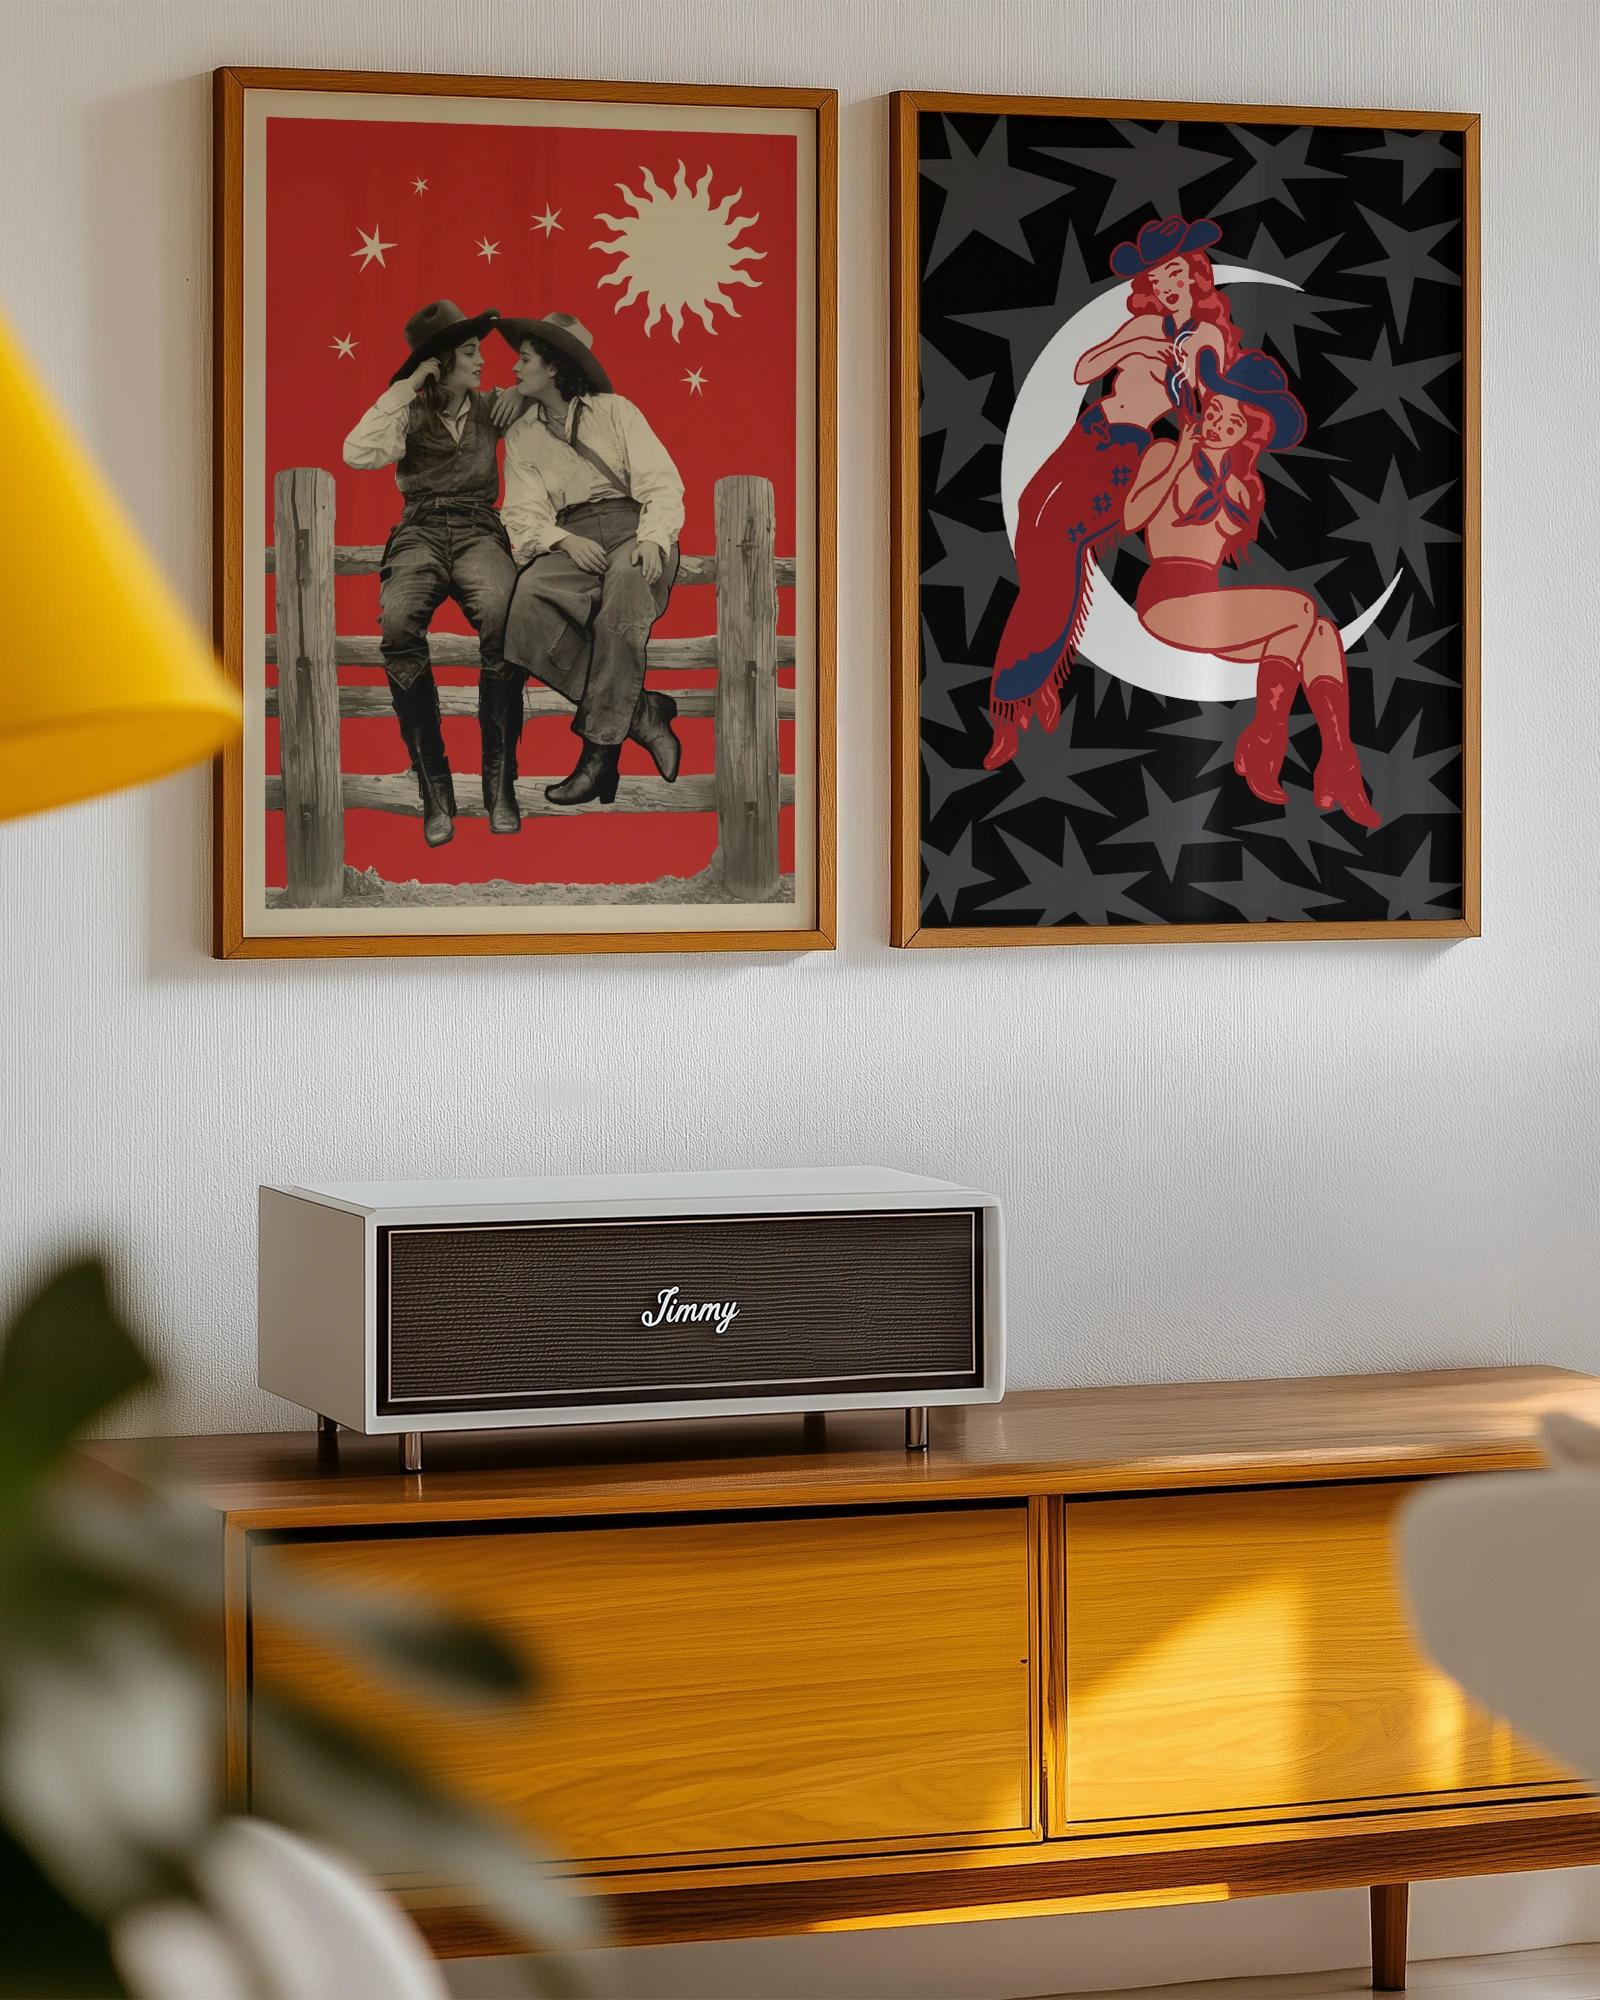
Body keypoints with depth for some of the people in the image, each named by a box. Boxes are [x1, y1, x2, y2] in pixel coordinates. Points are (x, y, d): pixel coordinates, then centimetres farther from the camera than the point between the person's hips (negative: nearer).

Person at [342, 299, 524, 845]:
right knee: (398, 622, -37)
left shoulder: (491, 409, 18)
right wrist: (408, 388, -5)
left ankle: (498, 780, -29)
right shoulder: (410, 415, 12)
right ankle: (433, 787, -30)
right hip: (419, 533, -1)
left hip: (478, 530, 1)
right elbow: (359, 453, -8)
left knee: (501, 617, -37)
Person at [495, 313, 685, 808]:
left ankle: (601, 749, -39)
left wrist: (653, 539, -18)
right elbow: (522, 515, 9)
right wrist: (565, 541, -13)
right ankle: (640, 713, -28)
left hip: (630, 529, -2)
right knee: (529, 596, -33)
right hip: (568, 540, 2)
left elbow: (662, 483, 3)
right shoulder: (521, 437, 20)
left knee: (626, 582, -39)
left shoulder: (615, 412, 12)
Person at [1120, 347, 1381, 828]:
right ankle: (1261, 751, -14)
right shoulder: (1166, 455, 3)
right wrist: (1180, 461, -10)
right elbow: (1132, 517, -11)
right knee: (1299, 610, -20)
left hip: (1210, 604, 7)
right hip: (1167, 599, -7)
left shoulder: (1242, 483, 20)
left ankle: (1339, 770, -27)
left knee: (1322, 633, -15)